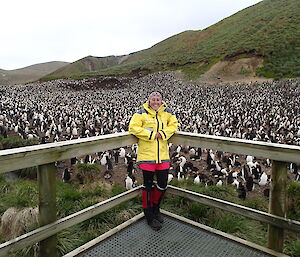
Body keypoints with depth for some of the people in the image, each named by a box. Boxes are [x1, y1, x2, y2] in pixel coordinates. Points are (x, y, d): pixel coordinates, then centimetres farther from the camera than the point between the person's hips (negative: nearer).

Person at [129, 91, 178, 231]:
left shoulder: (167, 112, 8)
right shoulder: (141, 113, -4)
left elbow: (174, 124, 10)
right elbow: (133, 127, -12)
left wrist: (162, 133, -8)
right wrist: (151, 134, -15)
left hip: (163, 155, 4)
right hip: (146, 155, -4)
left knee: (163, 184, 10)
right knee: (148, 185, 8)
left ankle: (155, 207, 38)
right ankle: (149, 215, 25)